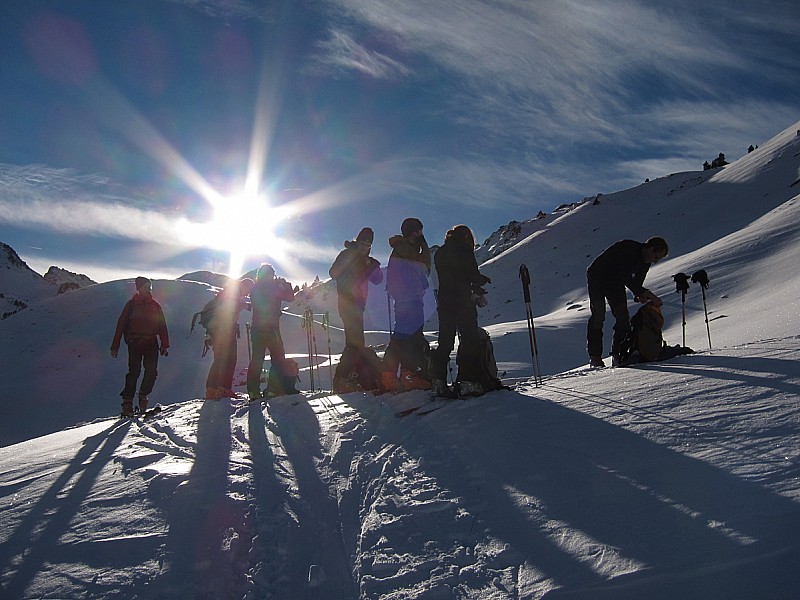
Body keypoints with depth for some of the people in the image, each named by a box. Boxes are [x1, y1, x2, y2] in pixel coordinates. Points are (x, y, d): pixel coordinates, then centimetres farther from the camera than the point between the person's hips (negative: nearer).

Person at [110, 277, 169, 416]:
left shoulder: (155, 305, 14)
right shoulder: (131, 304, 6)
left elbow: (162, 326, 13)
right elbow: (121, 325, 4)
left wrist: (164, 345, 5)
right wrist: (115, 346, -1)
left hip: (151, 343, 3)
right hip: (134, 342, -3)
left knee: (152, 371, -8)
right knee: (134, 372, -9)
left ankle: (143, 396, 12)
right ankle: (127, 402, -3)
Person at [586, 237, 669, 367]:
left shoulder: (646, 261, -6)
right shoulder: (628, 249, -32)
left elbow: (637, 281, 1)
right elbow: (626, 278, -36)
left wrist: (639, 295, -20)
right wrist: (645, 293, -38)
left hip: (615, 281, 8)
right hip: (597, 277, -8)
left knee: (623, 316, -3)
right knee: (598, 315, -15)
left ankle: (618, 353, 1)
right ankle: (595, 356, -14)